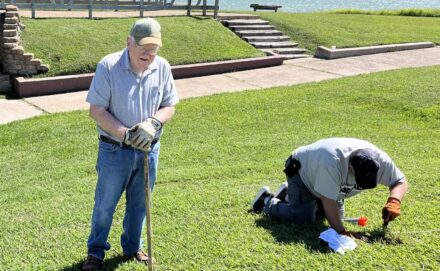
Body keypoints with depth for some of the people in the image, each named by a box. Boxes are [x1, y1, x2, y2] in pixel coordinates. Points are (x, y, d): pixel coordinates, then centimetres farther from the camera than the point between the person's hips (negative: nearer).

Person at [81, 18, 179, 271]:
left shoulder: (162, 67, -5)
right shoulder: (109, 66, -16)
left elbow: (169, 106, 2)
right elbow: (97, 110, -14)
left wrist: (153, 123, -19)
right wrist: (125, 134, -23)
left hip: (149, 149, 3)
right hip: (115, 150, -3)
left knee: (139, 204, 18)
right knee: (105, 205, 11)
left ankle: (132, 247, 39)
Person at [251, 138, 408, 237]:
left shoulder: (379, 159, -28)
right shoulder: (333, 161, -46)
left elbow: (401, 182, -16)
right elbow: (329, 201, -39)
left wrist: (394, 201, -37)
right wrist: (341, 231, -35)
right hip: (301, 171, -7)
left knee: (336, 215, 12)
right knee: (303, 218, -19)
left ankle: (288, 195, 28)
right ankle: (267, 201, 6)